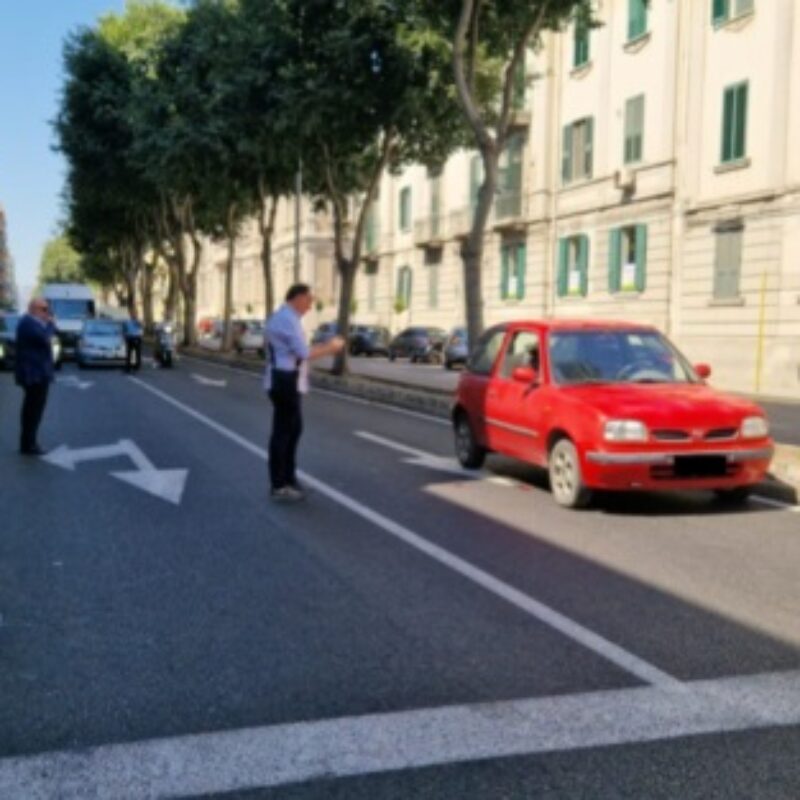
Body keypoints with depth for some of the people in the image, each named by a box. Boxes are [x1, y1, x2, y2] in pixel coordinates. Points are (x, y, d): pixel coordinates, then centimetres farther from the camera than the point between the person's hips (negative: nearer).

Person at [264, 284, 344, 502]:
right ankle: (279, 486, 2)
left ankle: (288, 479, 26)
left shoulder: (282, 318, 17)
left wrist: (325, 346, 14)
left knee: (293, 428, 17)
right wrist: (330, 348, -7)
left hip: (286, 382, 11)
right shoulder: (288, 319, -16)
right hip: (286, 382, -11)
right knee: (283, 431, -5)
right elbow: (304, 353, -20)